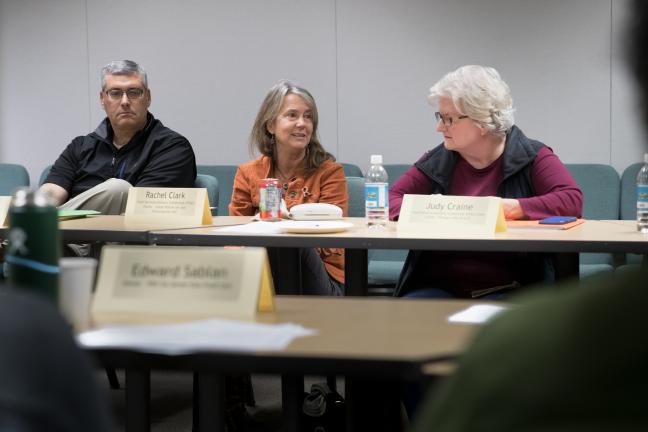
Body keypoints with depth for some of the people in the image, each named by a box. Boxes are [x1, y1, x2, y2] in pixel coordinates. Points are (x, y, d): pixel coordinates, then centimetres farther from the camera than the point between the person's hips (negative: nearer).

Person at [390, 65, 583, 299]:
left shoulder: (531, 156, 3)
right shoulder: (437, 160, 13)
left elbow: (572, 200, -11)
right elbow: (391, 199, 12)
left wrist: (512, 208, -19)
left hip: (507, 289, -2)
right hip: (438, 287, 3)